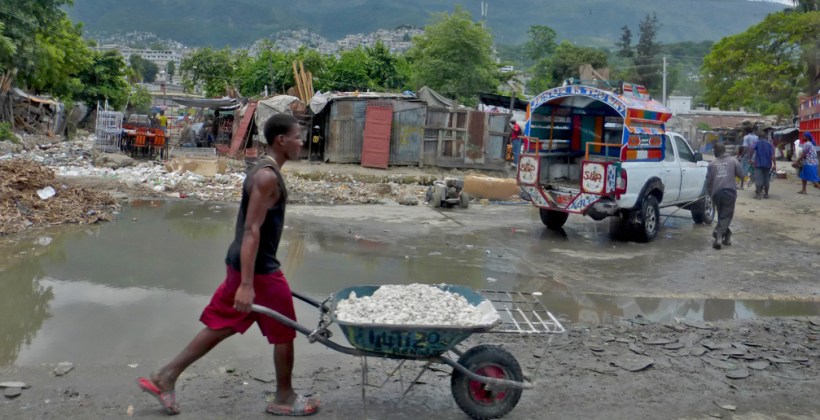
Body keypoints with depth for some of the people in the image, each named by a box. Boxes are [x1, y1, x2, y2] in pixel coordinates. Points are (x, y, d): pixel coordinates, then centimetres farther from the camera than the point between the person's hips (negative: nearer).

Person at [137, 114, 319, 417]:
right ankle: (284, 399, 22)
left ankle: (165, 377, 22)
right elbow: (252, 230, -26)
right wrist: (247, 284, -29)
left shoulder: (263, 171, 12)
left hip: (242, 264, 10)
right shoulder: (268, 176, -20)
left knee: (222, 325, 17)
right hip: (259, 270, -10)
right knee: (284, 333, 6)